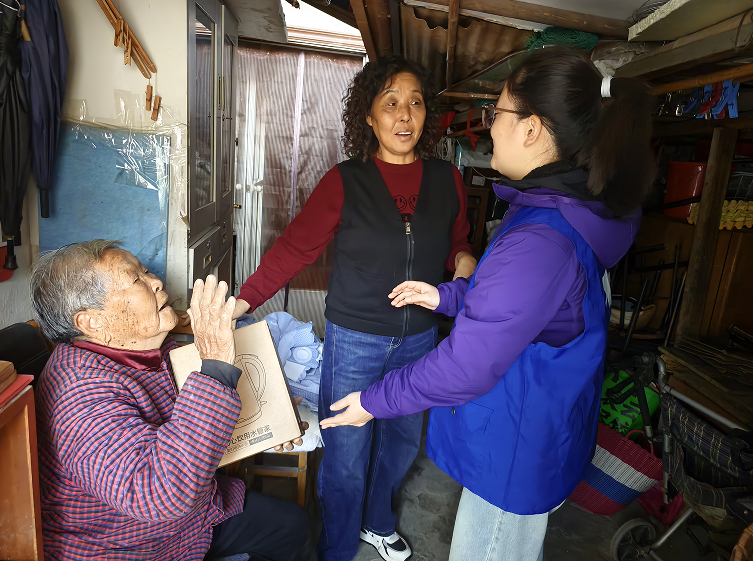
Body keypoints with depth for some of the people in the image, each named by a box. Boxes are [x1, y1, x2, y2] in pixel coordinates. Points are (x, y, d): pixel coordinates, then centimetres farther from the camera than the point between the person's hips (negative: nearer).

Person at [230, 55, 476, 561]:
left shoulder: (447, 180, -1)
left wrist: (464, 262, -12)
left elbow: (458, 244, 11)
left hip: (419, 339, 4)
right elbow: (294, 248, -10)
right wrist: (241, 302, -18)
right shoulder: (345, 182, -11)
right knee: (346, 459, 9)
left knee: (401, 443, 22)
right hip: (354, 340, -4)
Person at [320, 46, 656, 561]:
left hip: (518, 452, -9)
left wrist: (374, 401, -16)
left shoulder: (539, 244, -35)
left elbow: (463, 368, -30)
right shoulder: (574, 210, -1)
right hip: (540, 433, 9)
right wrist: (445, 296, 7)